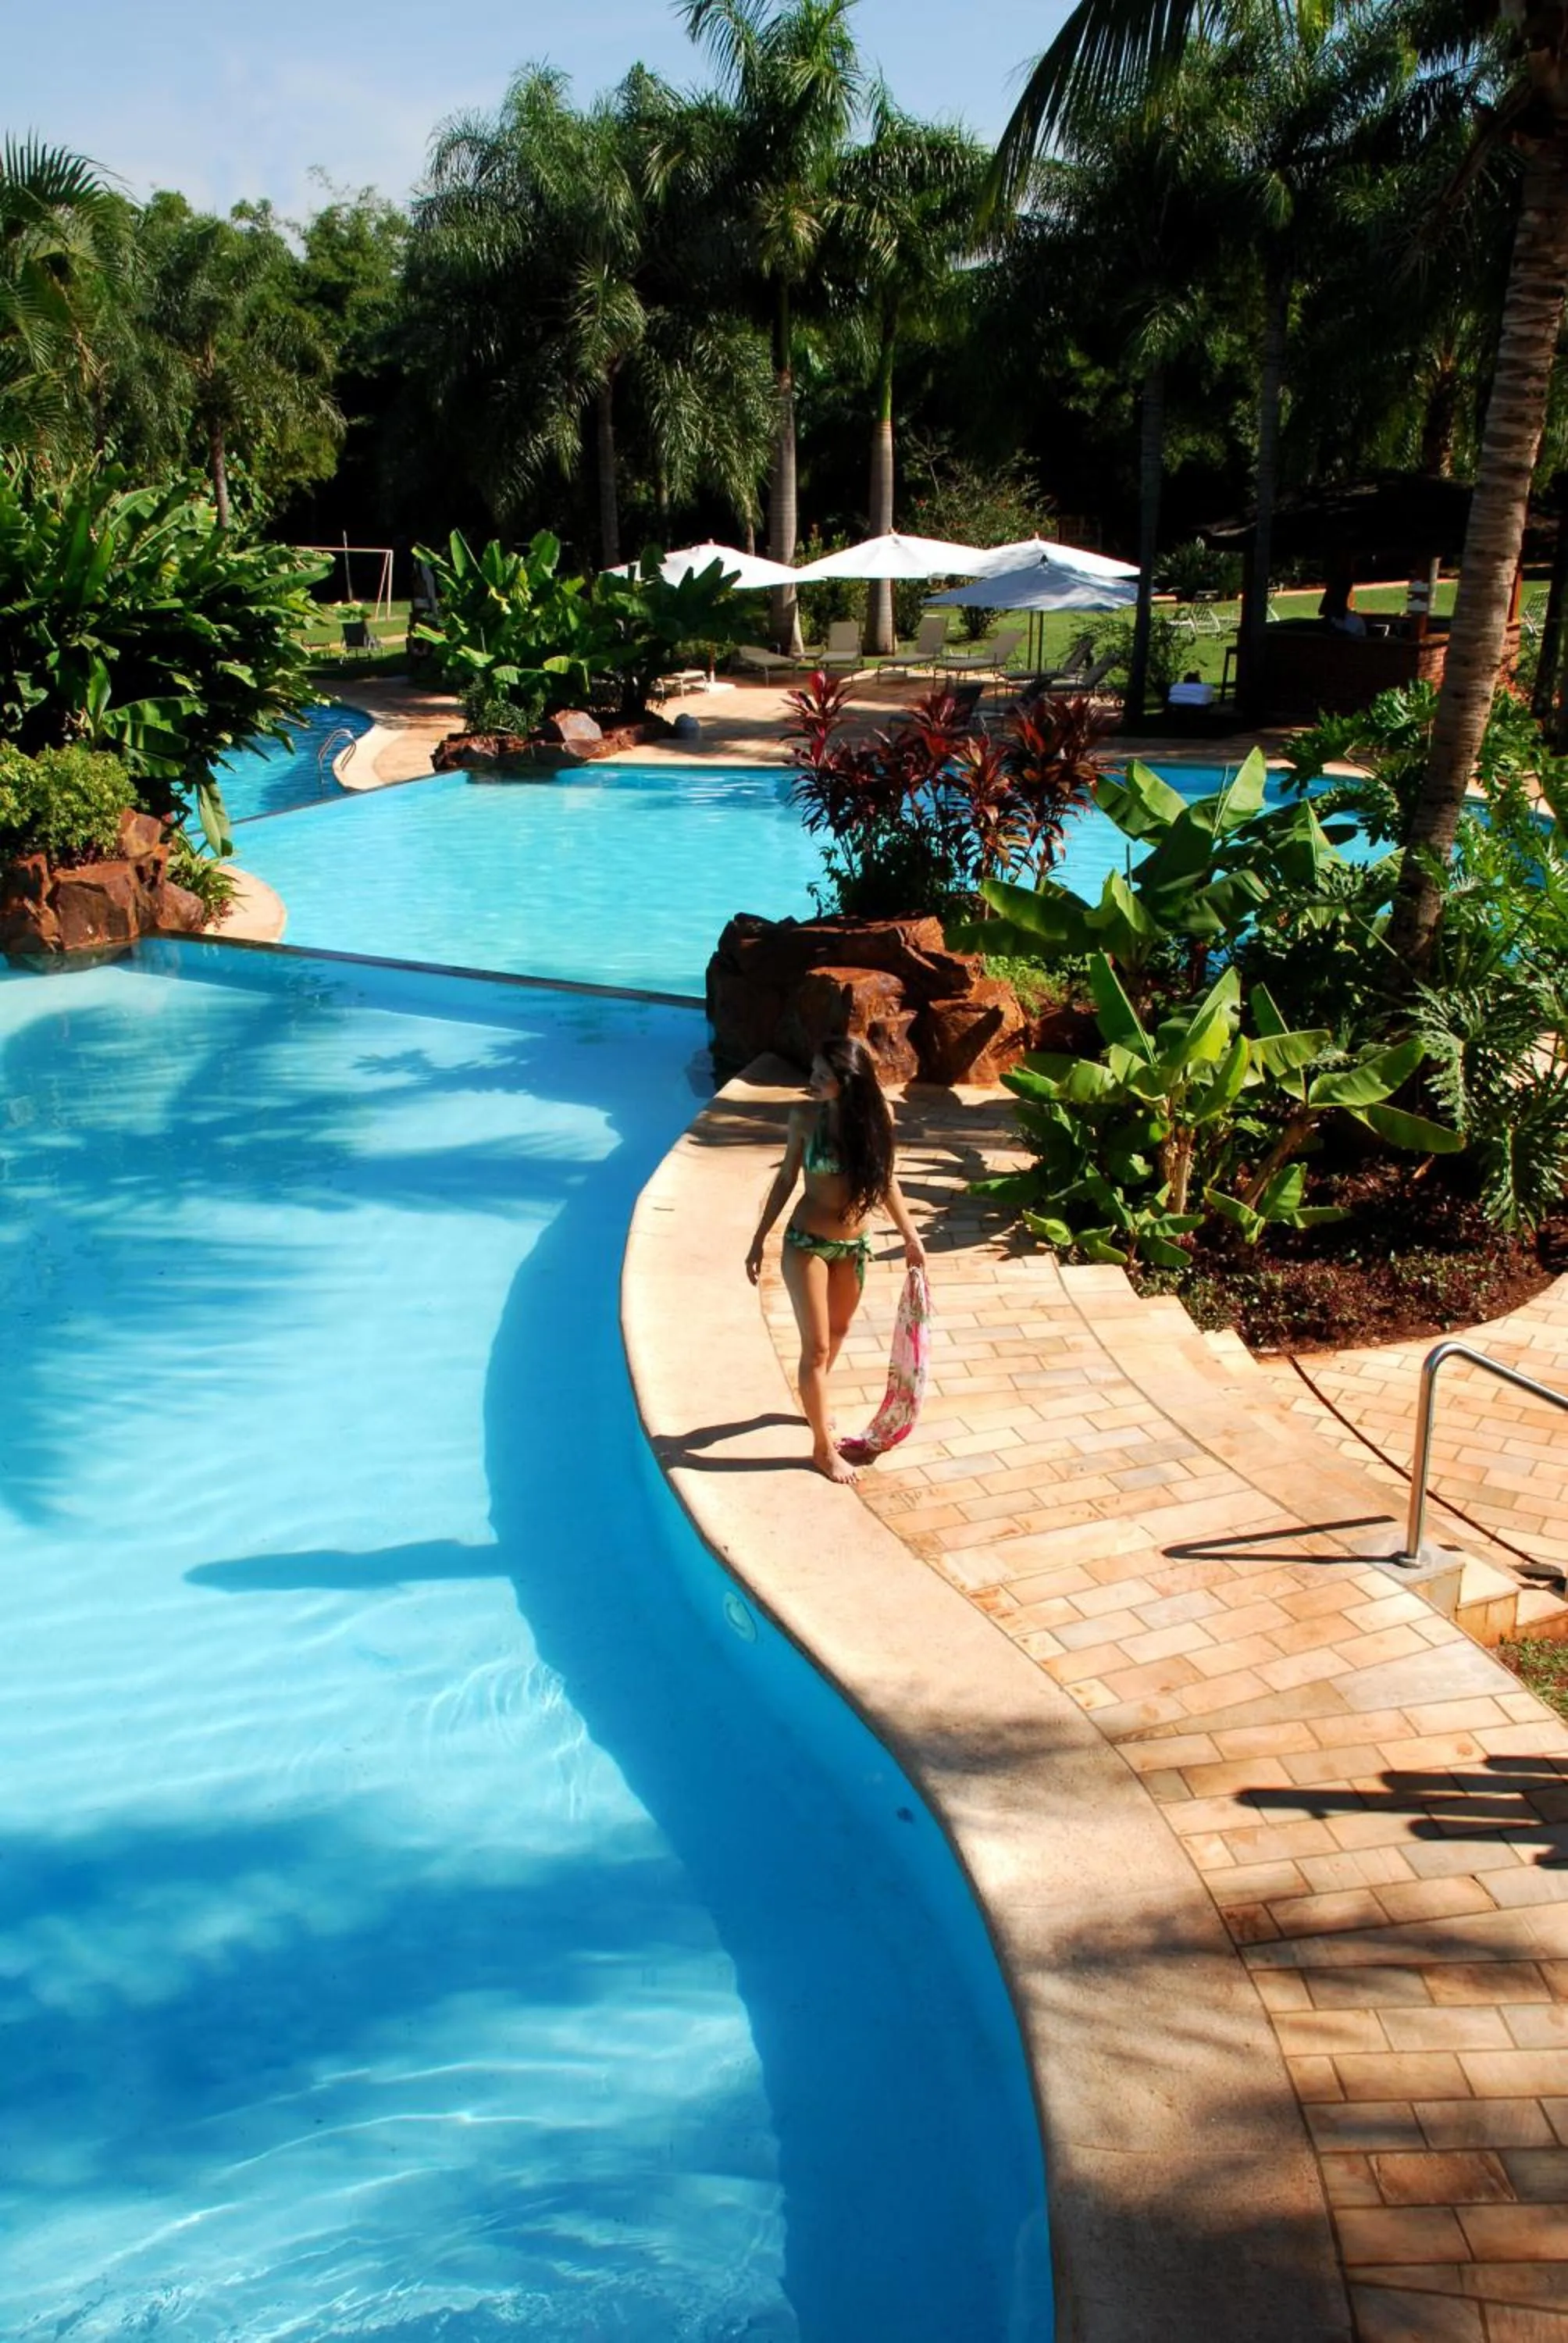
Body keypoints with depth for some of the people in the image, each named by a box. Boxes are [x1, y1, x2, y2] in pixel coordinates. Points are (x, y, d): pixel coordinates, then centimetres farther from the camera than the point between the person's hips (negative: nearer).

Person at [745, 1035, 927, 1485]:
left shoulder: (876, 1117, -12)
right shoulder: (805, 1118, -16)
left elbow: (885, 1179, 3)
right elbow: (786, 1179, -4)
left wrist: (910, 1237, 8)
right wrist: (759, 1240, -1)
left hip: (853, 1244, 4)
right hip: (807, 1243, -4)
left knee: (838, 1331, 23)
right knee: (816, 1345, 0)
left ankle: (814, 1403, 50)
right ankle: (823, 1446, 13)